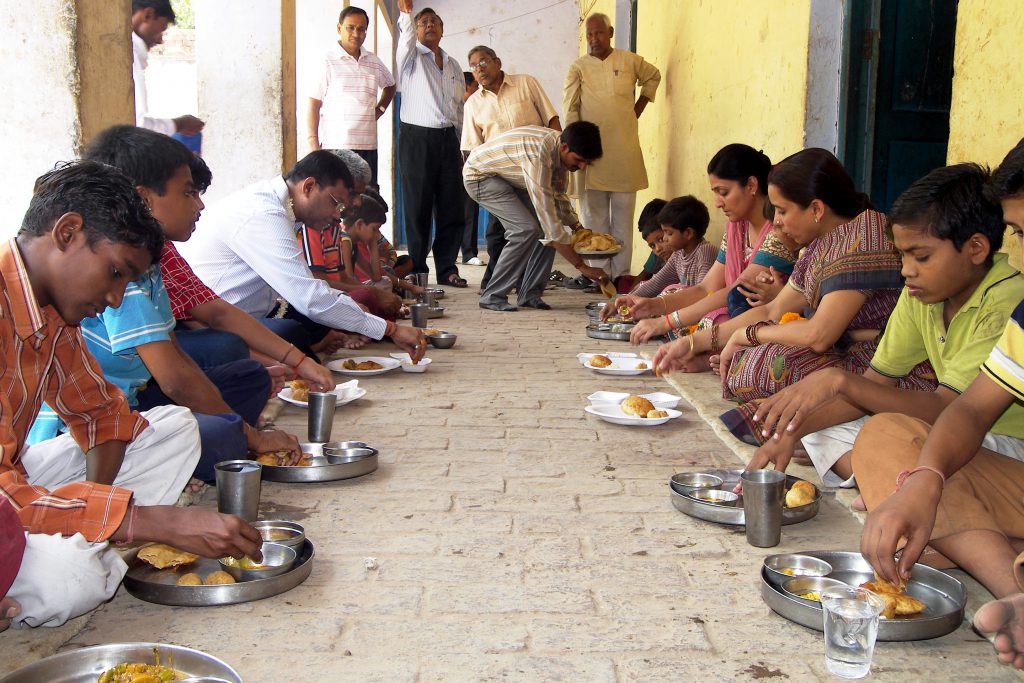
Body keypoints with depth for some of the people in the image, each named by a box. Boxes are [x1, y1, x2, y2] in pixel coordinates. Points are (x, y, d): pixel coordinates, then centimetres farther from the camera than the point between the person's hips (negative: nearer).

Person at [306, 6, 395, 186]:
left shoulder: (373, 61, 13)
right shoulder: (328, 60, -2)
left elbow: (390, 86, 33)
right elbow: (314, 104, -2)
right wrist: (313, 143, -8)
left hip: (368, 145, 5)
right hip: (335, 146, -5)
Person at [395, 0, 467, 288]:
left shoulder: (453, 65, 19)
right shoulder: (411, 57, 6)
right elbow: (405, 38, -18)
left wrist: (459, 145, 15)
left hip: (448, 138, 4)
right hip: (416, 137, -4)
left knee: (452, 207, 1)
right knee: (418, 207, -2)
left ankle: (447, 268, 9)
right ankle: (417, 270, 5)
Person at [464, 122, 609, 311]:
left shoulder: (561, 150, -11)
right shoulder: (538, 155, -38)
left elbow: (557, 196, 8)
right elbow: (548, 217, -39)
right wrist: (582, 266, -37)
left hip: (510, 177, 9)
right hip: (480, 175, -9)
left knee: (547, 224, -6)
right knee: (526, 229, -24)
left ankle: (530, 293, 0)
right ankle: (492, 296, -13)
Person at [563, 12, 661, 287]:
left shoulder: (629, 61, 8)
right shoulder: (578, 67, 6)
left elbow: (653, 76, 26)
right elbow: (569, 110, 1)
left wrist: (639, 107, 16)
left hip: (624, 149, 0)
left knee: (623, 215, 1)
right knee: (593, 215, 1)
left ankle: (620, 273, 3)